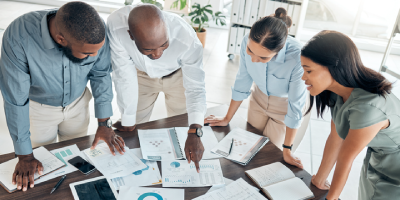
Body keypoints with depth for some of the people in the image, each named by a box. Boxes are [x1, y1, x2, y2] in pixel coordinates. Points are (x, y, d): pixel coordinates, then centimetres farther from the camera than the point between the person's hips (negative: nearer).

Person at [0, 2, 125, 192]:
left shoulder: (95, 30, -30)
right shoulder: (18, 37, -37)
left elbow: (101, 75, -13)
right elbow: (16, 100, -26)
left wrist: (104, 123, -10)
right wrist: (25, 156, -17)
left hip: (77, 102, 2)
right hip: (38, 107, -1)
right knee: (45, 163, 17)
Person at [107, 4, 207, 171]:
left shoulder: (188, 40, -40)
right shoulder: (115, 25, -38)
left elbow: (195, 88, -32)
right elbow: (124, 76, -29)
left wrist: (194, 133, -45)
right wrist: (128, 122, -19)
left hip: (177, 76, -1)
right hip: (142, 75, 1)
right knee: (133, 133, 11)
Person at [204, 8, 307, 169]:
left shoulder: (297, 58, -38)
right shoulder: (248, 42, -27)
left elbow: (295, 106, -25)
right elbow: (242, 82, -11)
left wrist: (287, 150, -15)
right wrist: (227, 118, 1)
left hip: (285, 105, -3)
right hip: (259, 99, 4)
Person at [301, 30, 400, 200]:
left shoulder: (367, 107, -37)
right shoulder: (339, 91, -14)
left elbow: (346, 158, -24)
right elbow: (335, 139, -5)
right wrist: (319, 181, 5)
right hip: (376, 160, 6)